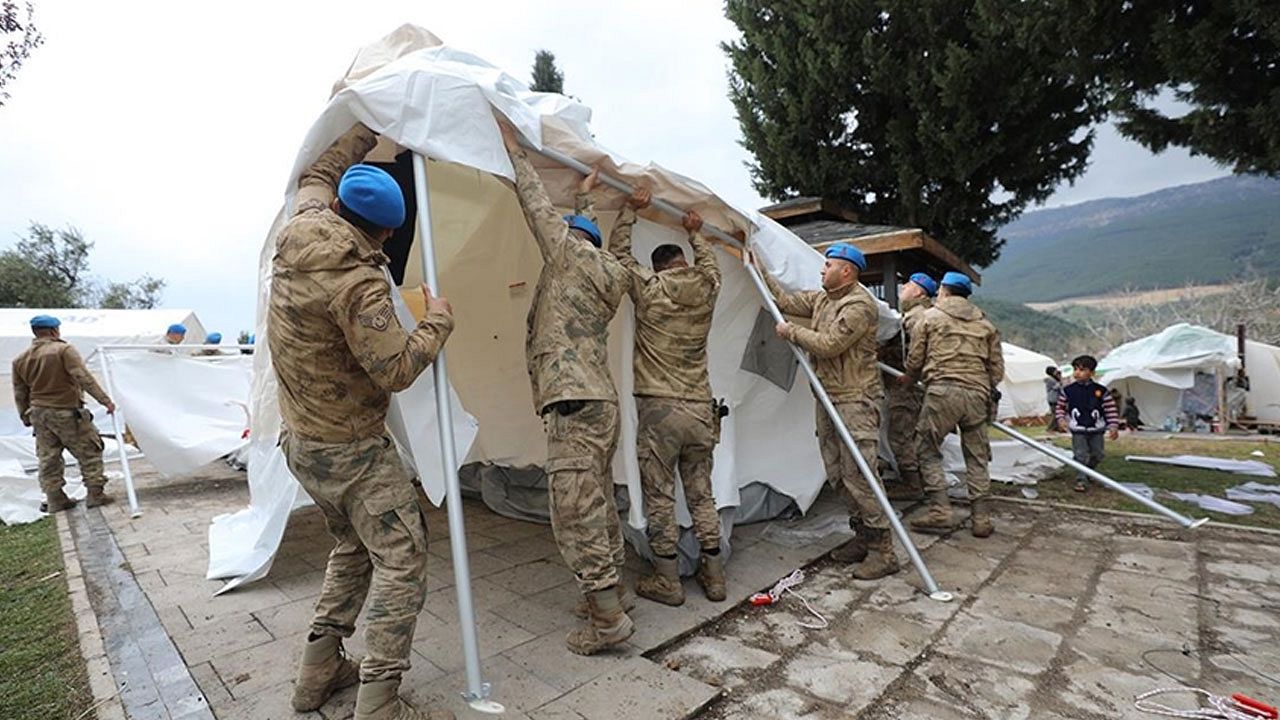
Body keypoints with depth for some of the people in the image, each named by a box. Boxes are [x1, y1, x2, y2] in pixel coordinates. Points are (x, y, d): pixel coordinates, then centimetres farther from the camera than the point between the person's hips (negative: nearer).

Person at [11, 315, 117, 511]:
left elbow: (19, 394, 14)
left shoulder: (20, 360, 8)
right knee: (89, 452, 3)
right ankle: (96, 493, 3)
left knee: (48, 458, 13)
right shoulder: (64, 350, -12)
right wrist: (105, 400, -18)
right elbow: (84, 378, -19)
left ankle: (55, 499, 18)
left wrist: (26, 417, 24)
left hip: (39, 414, 7)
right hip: (67, 413, -7)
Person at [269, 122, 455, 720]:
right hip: (350, 451, -9)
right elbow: (394, 371, -24)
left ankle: (318, 671, 30)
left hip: (301, 441, 9)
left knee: (353, 547, 22)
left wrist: (366, 132, 21)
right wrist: (437, 323, -10)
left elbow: (319, 173, 18)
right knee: (401, 558, -3)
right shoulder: (359, 283, -25)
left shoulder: (299, 232, -2)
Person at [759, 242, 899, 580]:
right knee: (837, 473, 14)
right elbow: (785, 300, 17)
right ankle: (863, 535, 27)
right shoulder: (822, 299, 14)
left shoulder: (859, 305, -15)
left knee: (859, 475, -9)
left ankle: (882, 550, 2)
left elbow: (828, 344, -21)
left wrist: (792, 332, -9)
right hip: (829, 399, 10)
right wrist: (758, 267, 18)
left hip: (855, 401, -10)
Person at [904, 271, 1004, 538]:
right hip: (978, 395, 4)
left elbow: (914, 360, 8)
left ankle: (939, 511, -2)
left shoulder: (931, 317, 8)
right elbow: (997, 369, 14)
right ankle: (981, 518, 14)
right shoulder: (985, 324, 18)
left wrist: (908, 379, 27)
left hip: (942, 391, -4)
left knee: (929, 450, 4)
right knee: (976, 457, 11)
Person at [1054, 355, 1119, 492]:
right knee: (1081, 455, -7)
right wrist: (1061, 419, -8)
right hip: (1078, 430, -2)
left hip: (1096, 430, 2)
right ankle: (1081, 481, -1)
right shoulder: (1068, 390, -4)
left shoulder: (1101, 390, -4)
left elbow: (1111, 410, -1)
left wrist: (1113, 426, -7)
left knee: (1097, 455, 12)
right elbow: (1060, 407, 6)